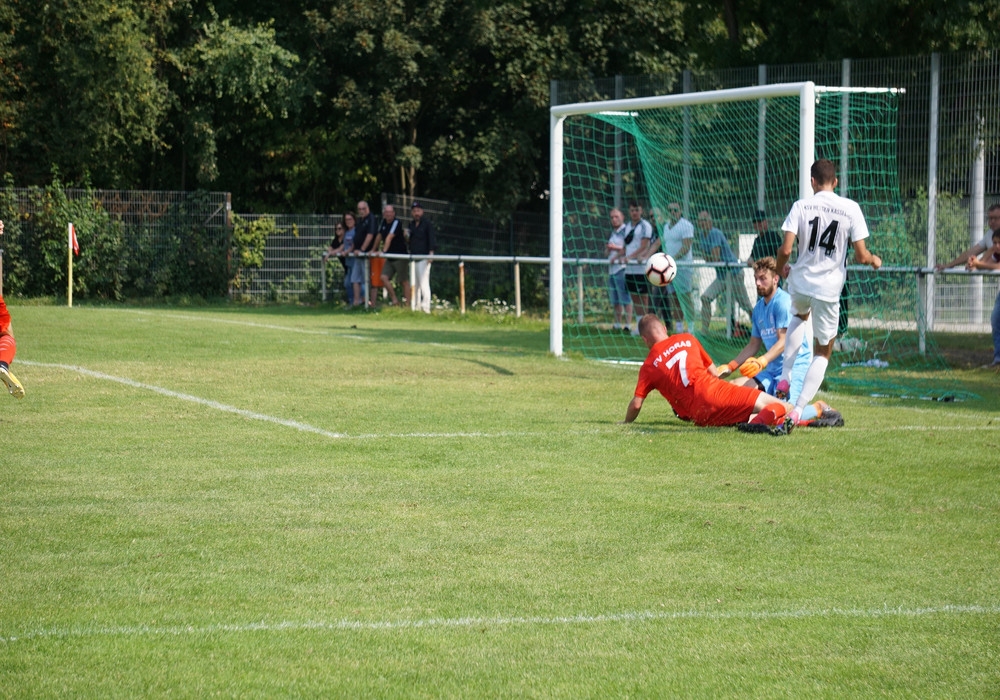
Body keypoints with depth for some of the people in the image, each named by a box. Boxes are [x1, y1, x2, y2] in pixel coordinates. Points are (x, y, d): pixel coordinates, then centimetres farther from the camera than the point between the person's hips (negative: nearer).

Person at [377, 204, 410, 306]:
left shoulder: (396, 223, -13)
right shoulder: (383, 222, 9)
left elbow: (389, 237, -22)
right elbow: (379, 236, 17)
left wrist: (384, 251, -30)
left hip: (400, 257, -7)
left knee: (404, 281, -3)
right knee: (384, 277, -7)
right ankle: (394, 299, 2)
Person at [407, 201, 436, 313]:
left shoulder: (427, 224, -3)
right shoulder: (411, 225, 17)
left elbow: (431, 239, -10)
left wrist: (431, 253, -21)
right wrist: (407, 235, 3)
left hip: (424, 257, -7)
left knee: (423, 282, -15)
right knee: (414, 284, 8)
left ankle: (426, 306, -21)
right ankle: (416, 306, 13)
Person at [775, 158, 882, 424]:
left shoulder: (801, 206, -5)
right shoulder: (850, 208, -6)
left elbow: (785, 249, -11)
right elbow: (861, 256, -8)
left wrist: (781, 267, 11)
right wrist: (874, 260, 15)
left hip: (800, 282, 2)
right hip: (829, 289, -2)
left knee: (800, 316, 38)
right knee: (822, 353, 14)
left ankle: (785, 375, 24)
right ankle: (798, 409, 0)